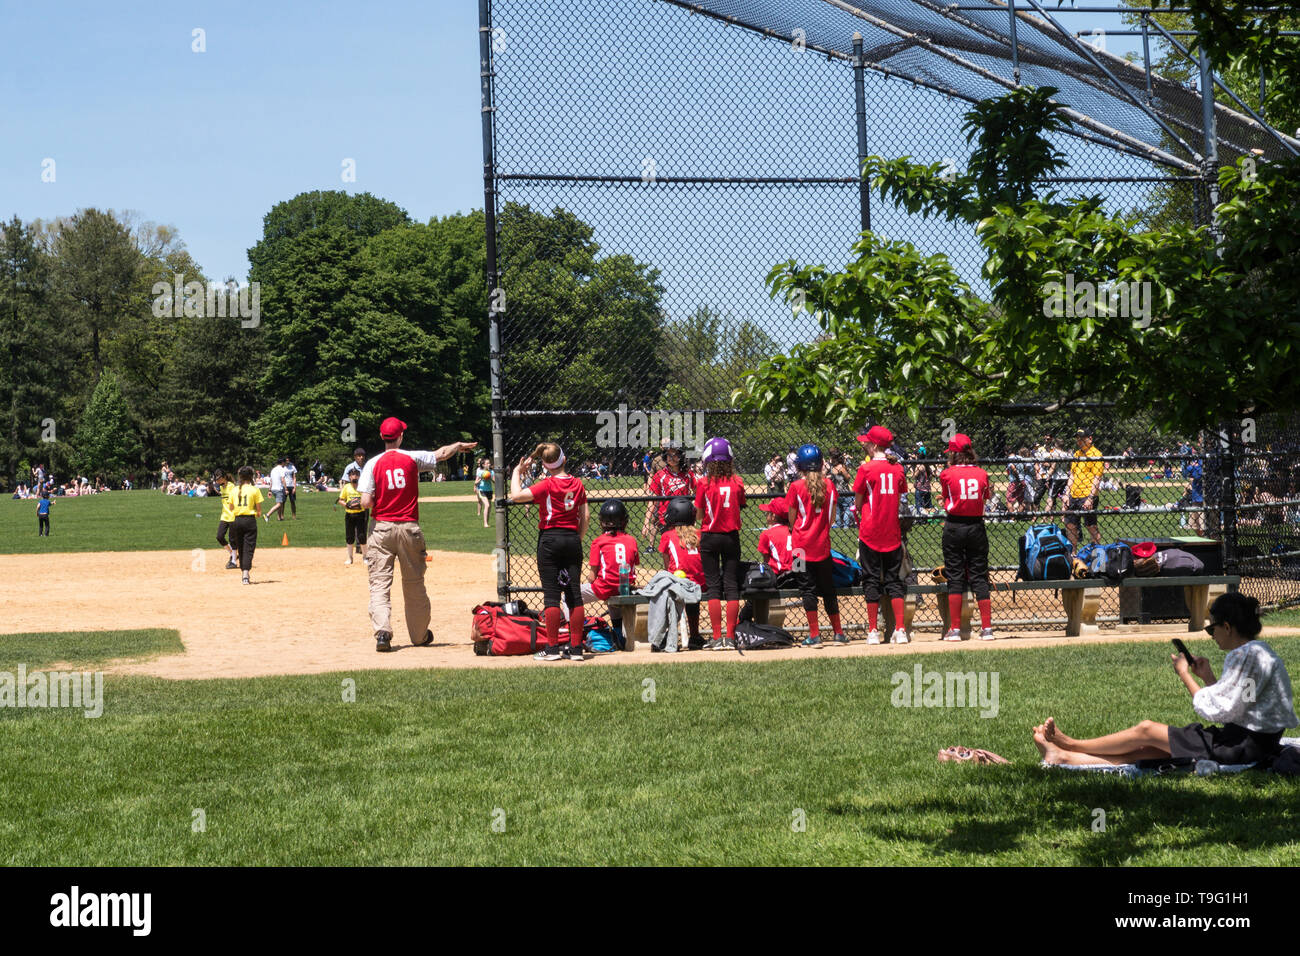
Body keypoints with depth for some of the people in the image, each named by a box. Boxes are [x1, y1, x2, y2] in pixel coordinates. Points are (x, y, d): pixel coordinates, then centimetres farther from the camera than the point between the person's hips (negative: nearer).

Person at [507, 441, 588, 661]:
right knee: (574, 594, 5)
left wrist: (517, 472, -3)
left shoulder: (547, 485, -10)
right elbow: (585, 516, 6)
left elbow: (516, 495, -17)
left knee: (551, 595, -1)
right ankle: (576, 648, 6)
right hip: (572, 538, 4)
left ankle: (552, 648, -2)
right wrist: (578, 540, 15)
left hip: (550, 539, -4)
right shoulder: (577, 484, 5)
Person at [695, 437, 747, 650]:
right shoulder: (737, 482, -3)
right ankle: (730, 637, 4)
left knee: (713, 586, 3)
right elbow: (741, 506, 6)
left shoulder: (704, 483, -9)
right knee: (732, 586, 6)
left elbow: (699, 513, -6)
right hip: (731, 536, 2)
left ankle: (717, 638, 0)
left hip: (710, 537, -2)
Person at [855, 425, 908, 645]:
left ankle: (873, 631, 3)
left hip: (870, 531, -4)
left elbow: (858, 502, -2)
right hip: (892, 532, 4)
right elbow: (899, 499, 11)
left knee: (871, 580, 3)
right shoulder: (898, 468, 3)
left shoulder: (866, 468, -10)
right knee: (894, 580, 8)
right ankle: (900, 629, 0)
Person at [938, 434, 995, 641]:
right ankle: (987, 628, 3)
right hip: (976, 527, 2)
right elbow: (986, 498, 10)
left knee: (955, 578, 3)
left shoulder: (947, 474, -5)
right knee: (979, 577, 6)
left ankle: (955, 629, 1)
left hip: (954, 528, -2)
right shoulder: (982, 474, 1)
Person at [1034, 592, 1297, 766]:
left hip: (1246, 745, -9)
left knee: (1147, 730, -1)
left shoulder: (1250, 655, -17)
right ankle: (1064, 757, 5)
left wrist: (1185, 675, -9)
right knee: (1151, 748, 5)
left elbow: (1215, 711, -20)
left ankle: (1071, 745, 14)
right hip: (1246, 739, 9)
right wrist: (1208, 677, 8)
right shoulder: (1247, 653, 15)